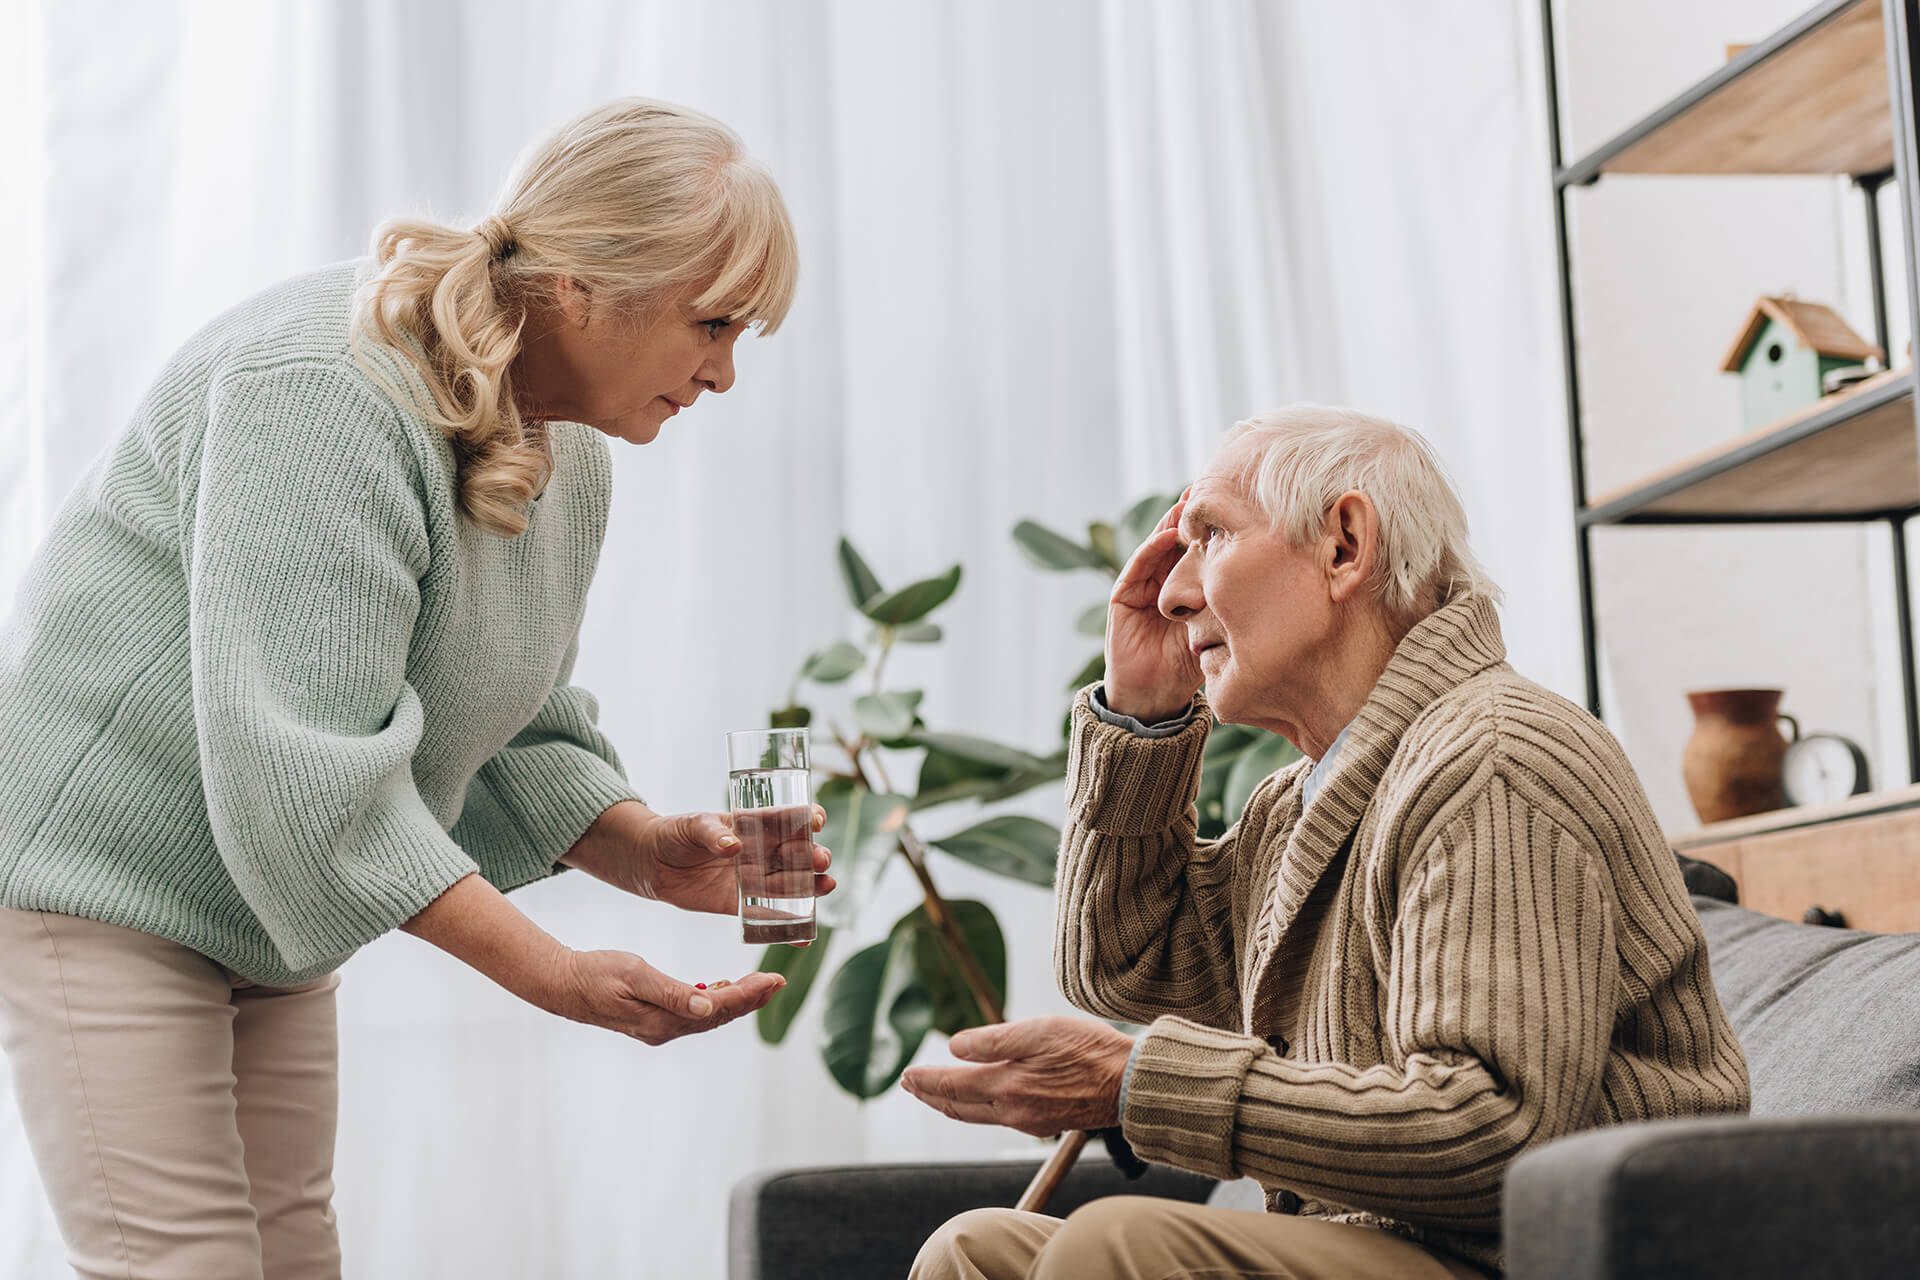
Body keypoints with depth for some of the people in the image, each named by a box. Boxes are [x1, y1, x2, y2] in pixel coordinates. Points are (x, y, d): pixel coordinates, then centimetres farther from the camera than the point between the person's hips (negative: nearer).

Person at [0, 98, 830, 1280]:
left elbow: (515, 734, 11)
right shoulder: (330, 393, -27)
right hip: (98, 866, -9)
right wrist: (548, 972, -33)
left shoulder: (569, 452, 4)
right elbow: (299, 761, -32)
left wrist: (647, 853, -9)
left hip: (269, 915, 9)